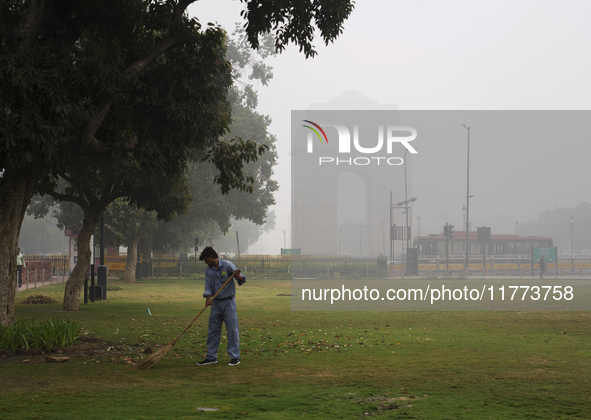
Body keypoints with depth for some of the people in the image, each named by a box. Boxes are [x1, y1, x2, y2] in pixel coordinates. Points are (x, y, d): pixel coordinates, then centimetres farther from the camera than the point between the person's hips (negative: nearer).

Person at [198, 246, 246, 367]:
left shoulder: (227, 265, -8)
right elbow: (208, 287, 2)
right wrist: (208, 298, -16)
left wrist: (237, 276, -32)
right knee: (212, 330, 6)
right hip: (216, 303, 5)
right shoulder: (208, 271, 7)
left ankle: (235, 357, 0)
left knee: (232, 329, -5)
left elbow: (242, 280, -10)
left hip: (228, 302, -5)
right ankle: (211, 357, 13)